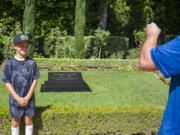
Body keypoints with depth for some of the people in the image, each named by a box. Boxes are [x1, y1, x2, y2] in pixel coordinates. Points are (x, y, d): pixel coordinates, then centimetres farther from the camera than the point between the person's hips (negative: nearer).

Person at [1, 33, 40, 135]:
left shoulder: (31, 62, -8)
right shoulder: (10, 63, -11)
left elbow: (35, 80, -4)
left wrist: (27, 97, -12)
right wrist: (18, 98, -14)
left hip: (29, 98, 1)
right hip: (15, 98, -1)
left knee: (28, 120, 13)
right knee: (16, 121, 15)